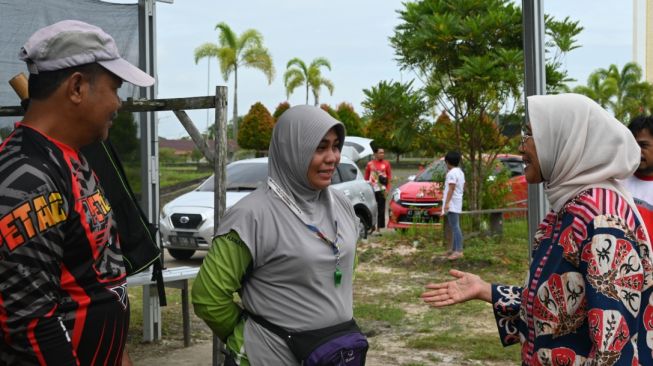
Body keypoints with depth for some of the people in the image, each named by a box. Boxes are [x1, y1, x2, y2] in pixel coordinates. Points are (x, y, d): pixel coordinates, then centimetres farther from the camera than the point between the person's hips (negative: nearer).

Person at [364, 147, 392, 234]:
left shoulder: (386, 163, 5)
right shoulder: (370, 164, 5)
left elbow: (389, 177, 5)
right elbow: (366, 177, 10)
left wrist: (387, 189, -3)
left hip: (381, 190, 0)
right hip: (371, 189, 0)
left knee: (381, 209, 0)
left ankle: (378, 228, 5)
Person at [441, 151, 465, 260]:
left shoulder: (452, 173, -15)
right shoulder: (460, 172, 15)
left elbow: (451, 189, -21)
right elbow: (463, 186, 21)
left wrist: (447, 203, -23)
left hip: (452, 203, -11)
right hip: (457, 203, 11)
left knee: (455, 227, -12)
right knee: (454, 226, 16)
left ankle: (458, 251, -15)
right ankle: (455, 249, 22)